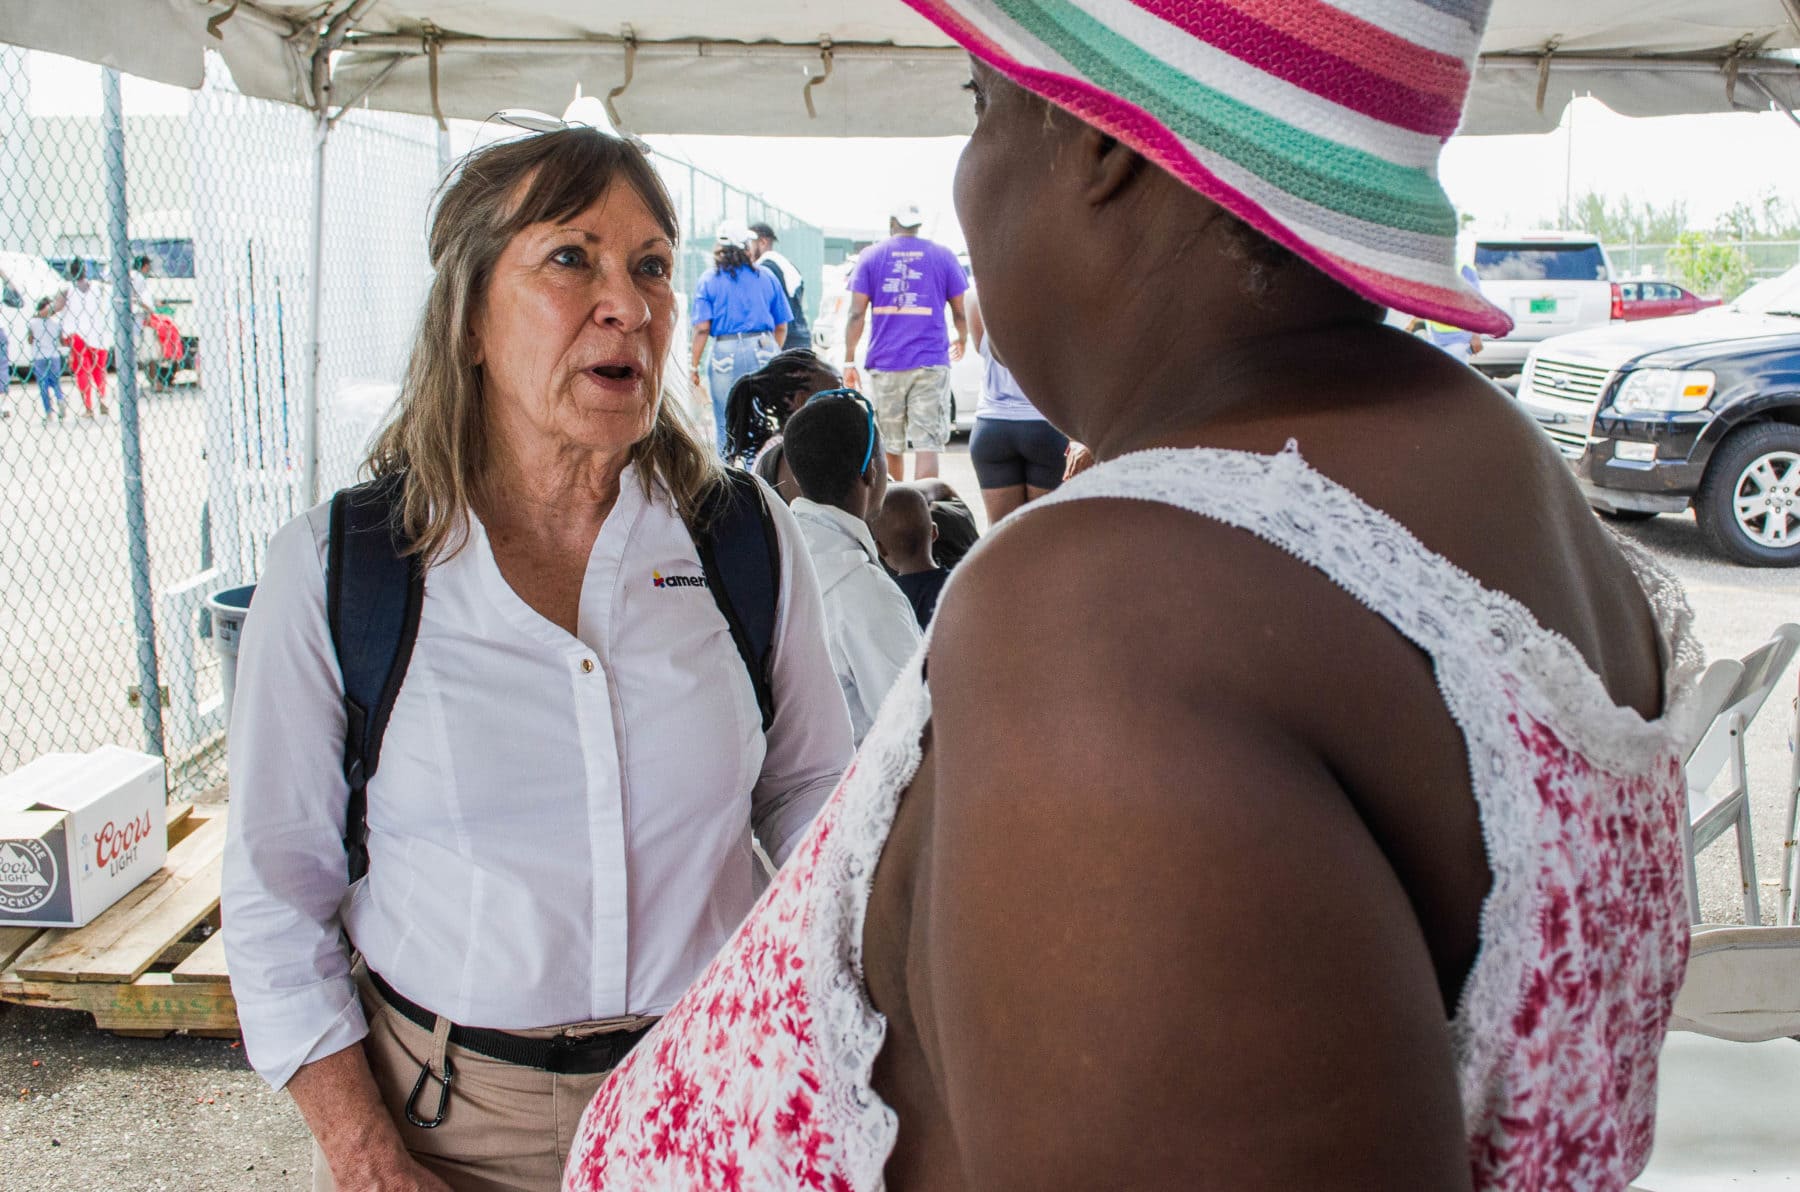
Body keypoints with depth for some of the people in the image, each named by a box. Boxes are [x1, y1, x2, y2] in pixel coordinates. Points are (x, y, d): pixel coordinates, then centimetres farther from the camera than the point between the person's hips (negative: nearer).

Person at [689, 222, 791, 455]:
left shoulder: (709, 279, 2)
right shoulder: (766, 276, 8)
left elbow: (702, 328, -6)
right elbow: (781, 326, 10)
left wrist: (694, 366, -1)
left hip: (726, 350, -2)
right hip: (763, 348, 2)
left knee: (725, 425, 6)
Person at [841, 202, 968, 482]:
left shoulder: (871, 256, 6)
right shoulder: (943, 256, 5)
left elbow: (857, 314, -1)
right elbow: (960, 312, 8)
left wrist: (849, 361, 3)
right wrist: (961, 340, 28)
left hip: (884, 365, 1)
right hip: (930, 364, -1)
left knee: (891, 447, 13)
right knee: (927, 445, -6)